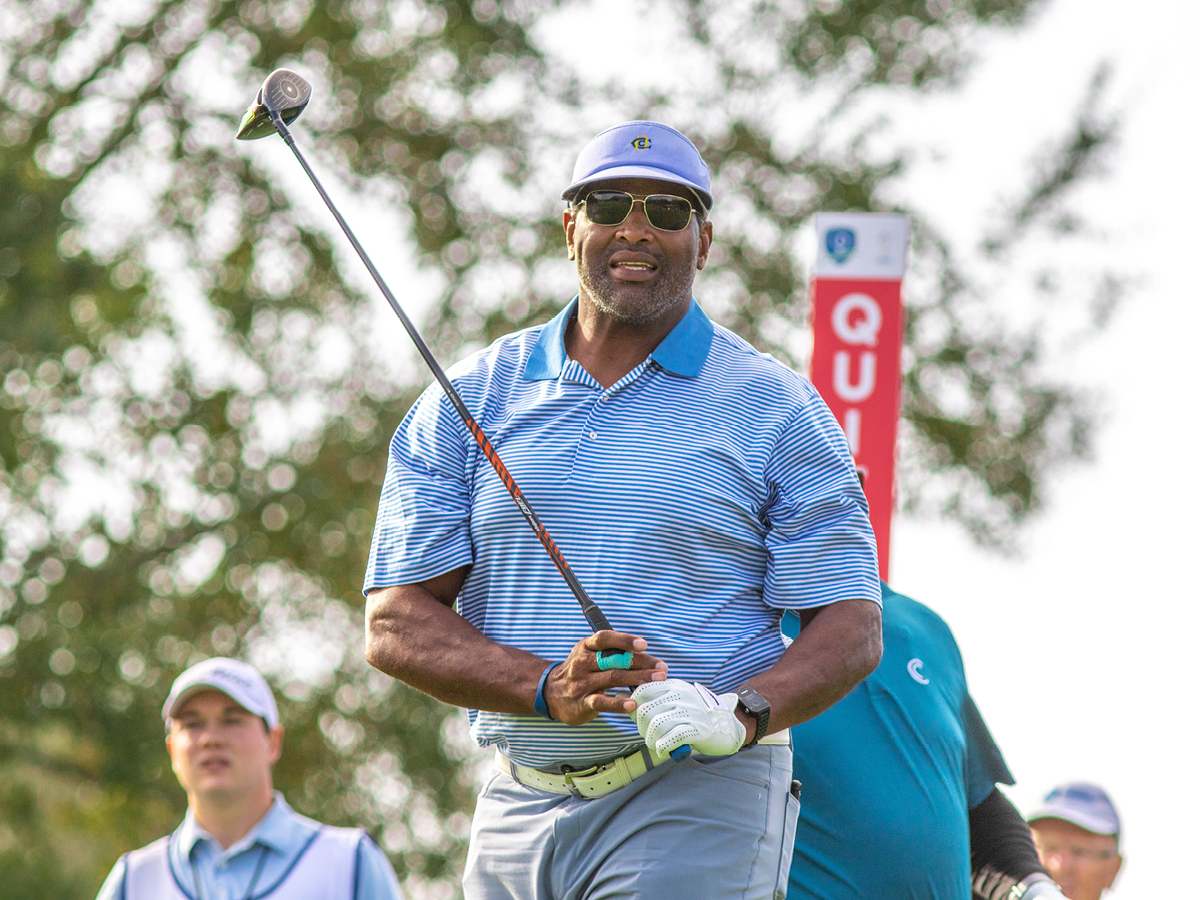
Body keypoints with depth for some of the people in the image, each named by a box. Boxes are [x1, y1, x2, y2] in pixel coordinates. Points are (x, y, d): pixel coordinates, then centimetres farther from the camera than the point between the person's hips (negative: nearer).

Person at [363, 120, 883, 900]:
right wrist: (548, 688, -14)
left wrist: (739, 715, -20)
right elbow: (397, 622, 3)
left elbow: (851, 627, 0)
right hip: (518, 806, 3)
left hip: (699, 810, -3)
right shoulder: (468, 400, 9)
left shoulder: (774, 409, 4)